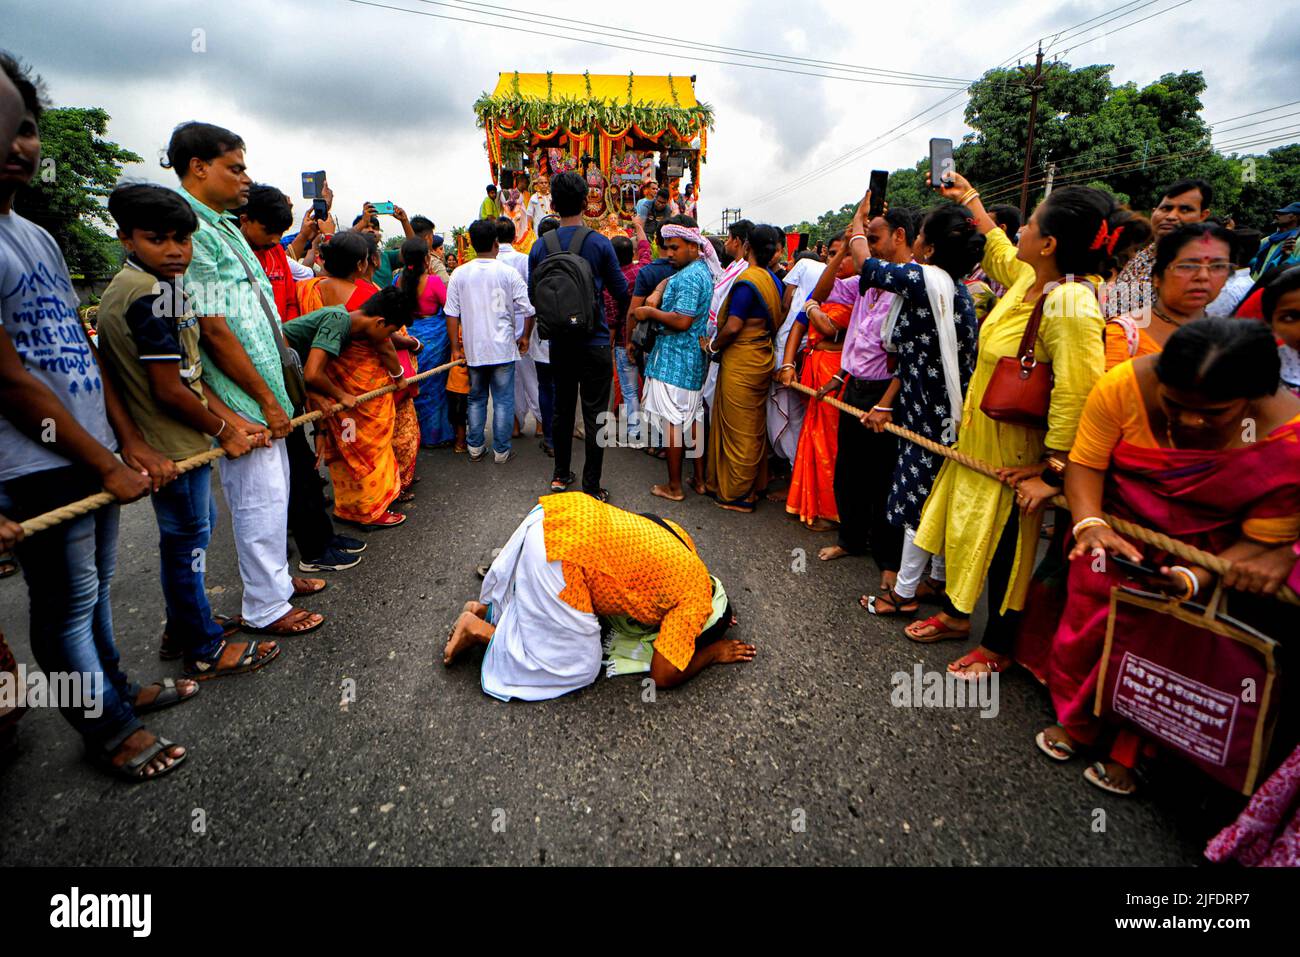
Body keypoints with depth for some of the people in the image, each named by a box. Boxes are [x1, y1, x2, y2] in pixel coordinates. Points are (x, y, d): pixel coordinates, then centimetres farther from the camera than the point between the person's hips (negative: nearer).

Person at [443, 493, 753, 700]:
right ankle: (481, 631, 6)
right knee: (578, 667, 8)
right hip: (561, 555, -9)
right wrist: (713, 652, 17)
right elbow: (663, 677, 2)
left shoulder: (680, 537, 16)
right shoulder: (697, 602, -3)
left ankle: (488, 609, 23)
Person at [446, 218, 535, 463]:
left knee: (476, 399, 16)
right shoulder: (508, 273, -7)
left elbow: (452, 314, -1)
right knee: (503, 401, 6)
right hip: (503, 348, -2)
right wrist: (525, 337, 9)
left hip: (473, 349, 2)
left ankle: (475, 447, 22)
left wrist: (456, 347, 5)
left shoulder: (459, 274, -1)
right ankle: (501, 450, 11)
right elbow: (528, 310, -6)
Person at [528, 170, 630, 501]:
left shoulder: (540, 247, 0)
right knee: (594, 415, 2)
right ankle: (591, 486, 7)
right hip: (595, 343, -4)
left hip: (559, 344, 4)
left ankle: (560, 475, 27)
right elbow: (621, 292, -3)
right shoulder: (599, 243, -9)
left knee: (562, 409, 17)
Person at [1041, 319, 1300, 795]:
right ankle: (1074, 721, 30)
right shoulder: (1126, 385, -26)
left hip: (1206, 550, -1)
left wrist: (1194, 580, -32)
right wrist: (1090, 524, -32)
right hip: (1118, 522, 1)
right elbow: (1085, 463, -15)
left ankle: (1127, 751, 23)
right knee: (1086, 621, 3)